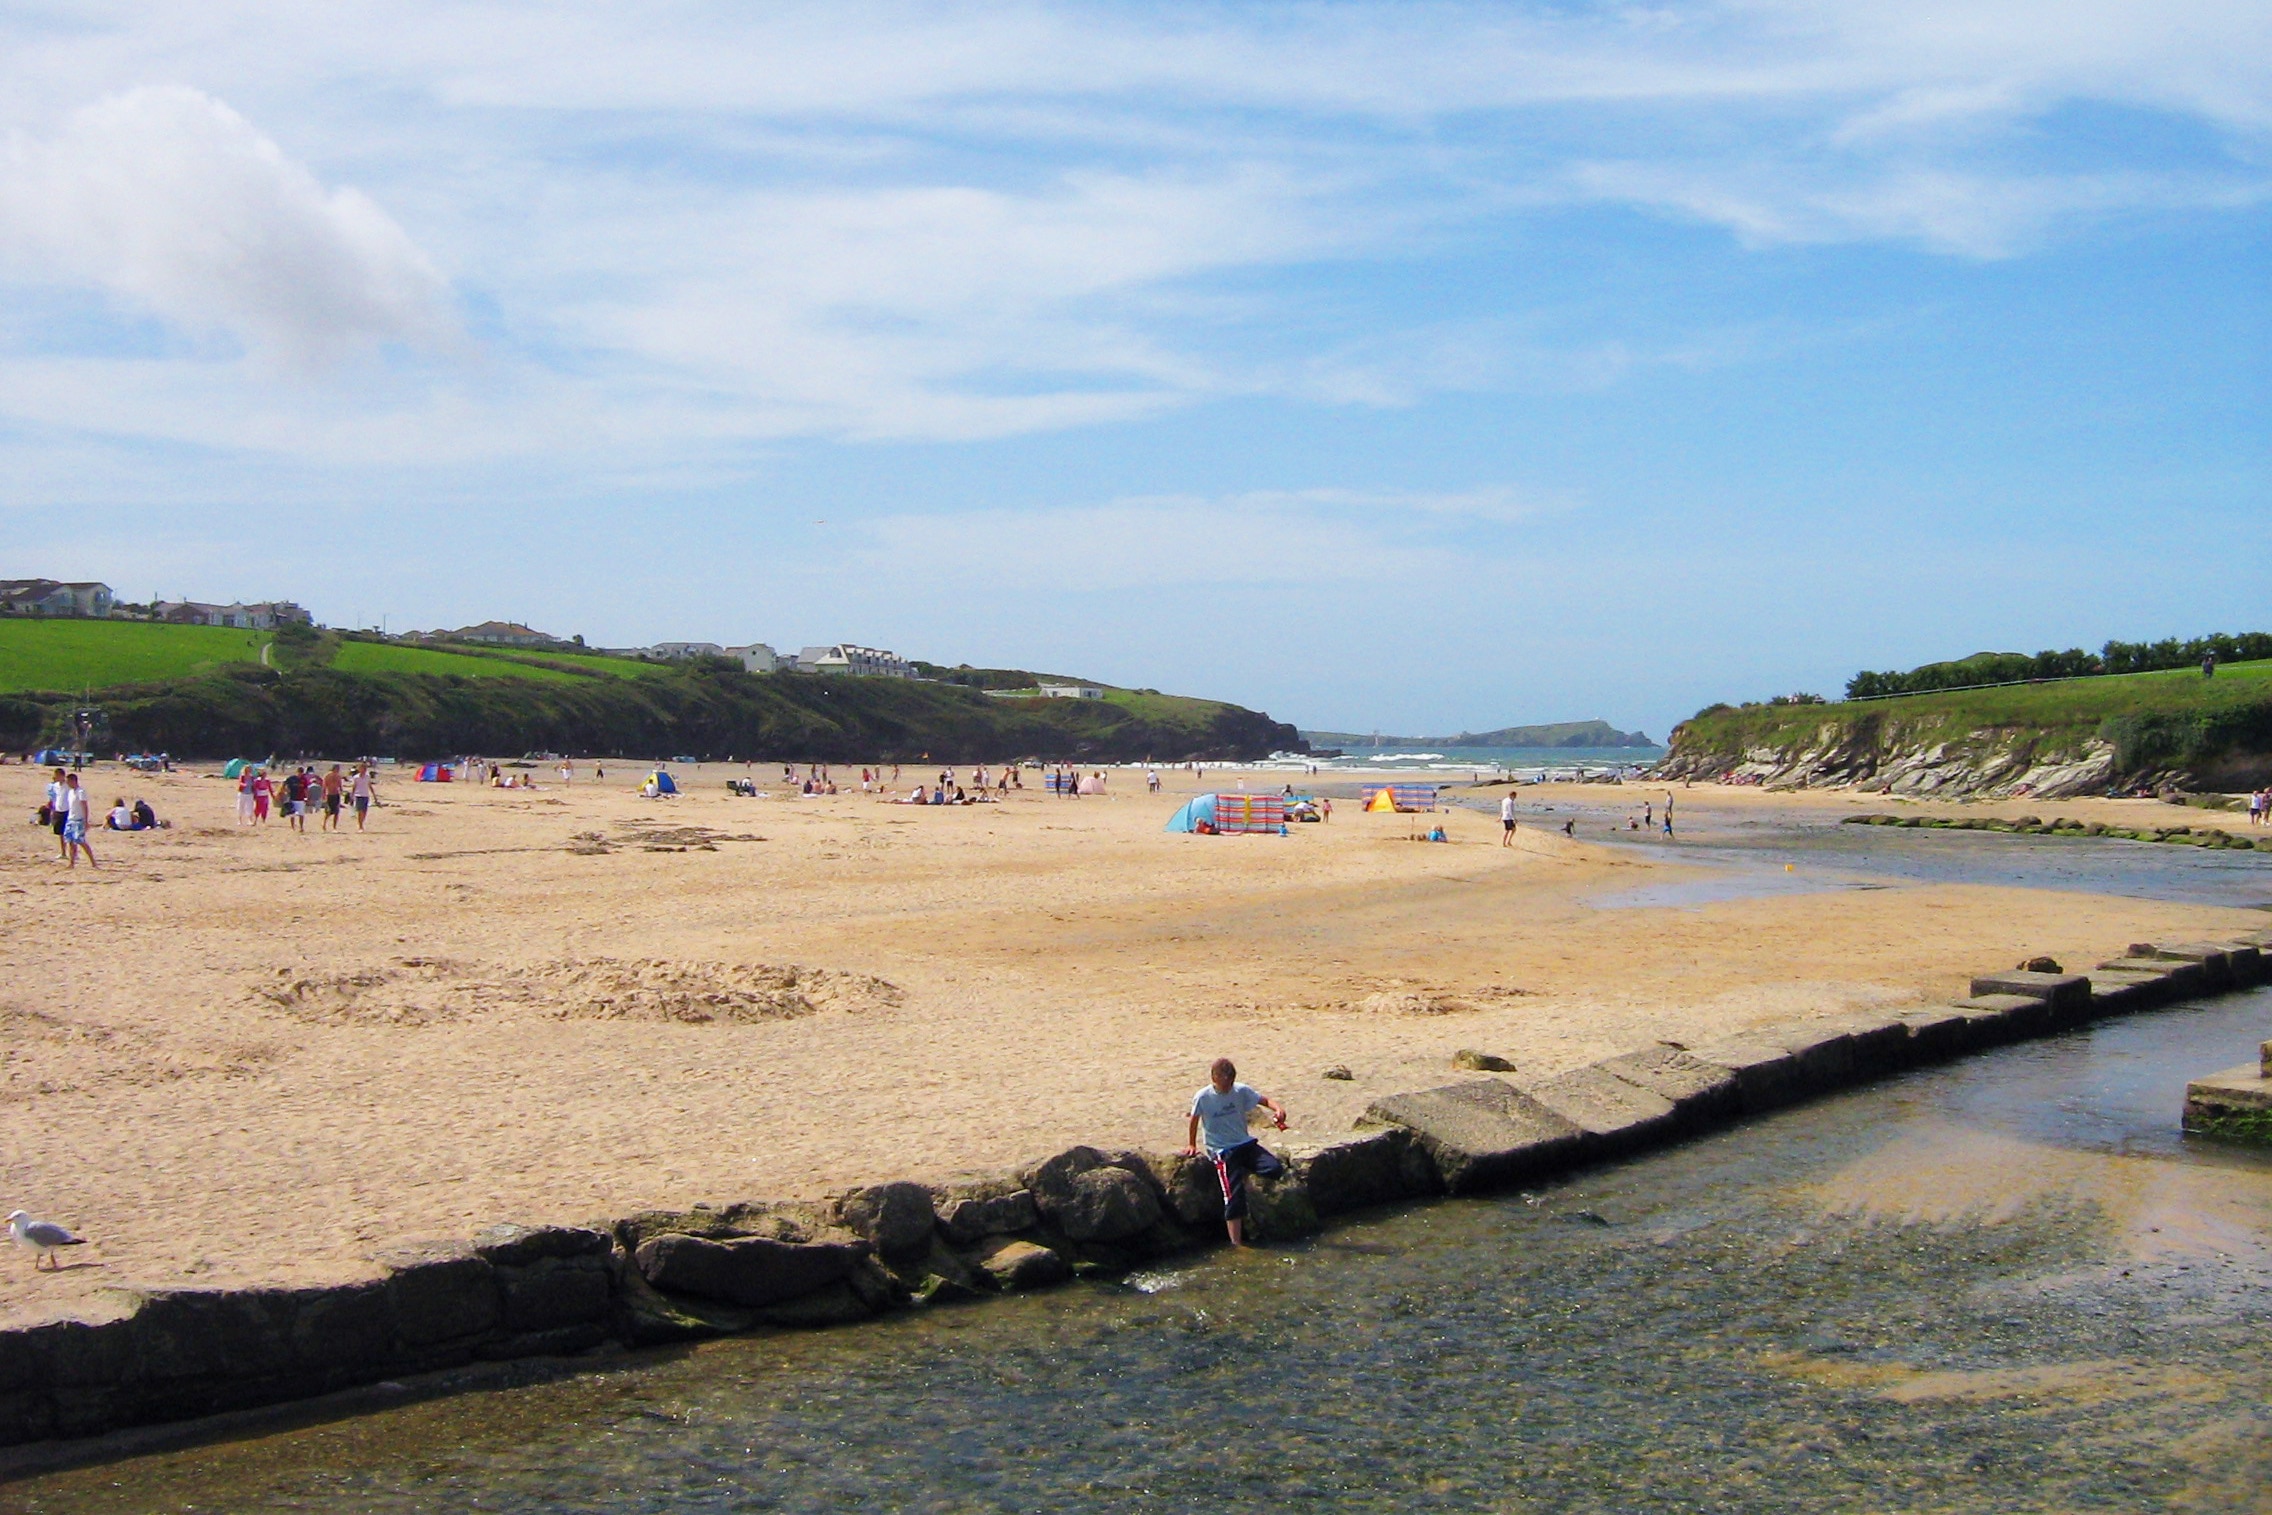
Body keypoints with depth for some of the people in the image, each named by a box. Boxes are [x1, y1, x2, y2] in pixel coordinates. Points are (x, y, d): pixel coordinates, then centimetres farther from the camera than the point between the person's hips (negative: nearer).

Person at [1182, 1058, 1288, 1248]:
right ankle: (1237, 1242, -11)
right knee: (1234, 1194, -18)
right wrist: (1191, 1145, 15)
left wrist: (1278, 1108, -19)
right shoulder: (1202, 1097, -9)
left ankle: (1245, 1173, 10)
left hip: (1245, 1143, 4)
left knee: (1275, 1169, -20)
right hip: (1222, 1151, -4)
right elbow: (1194, 1121, 6)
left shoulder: (1241, 1091, -2)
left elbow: (1264, 1099, 2)